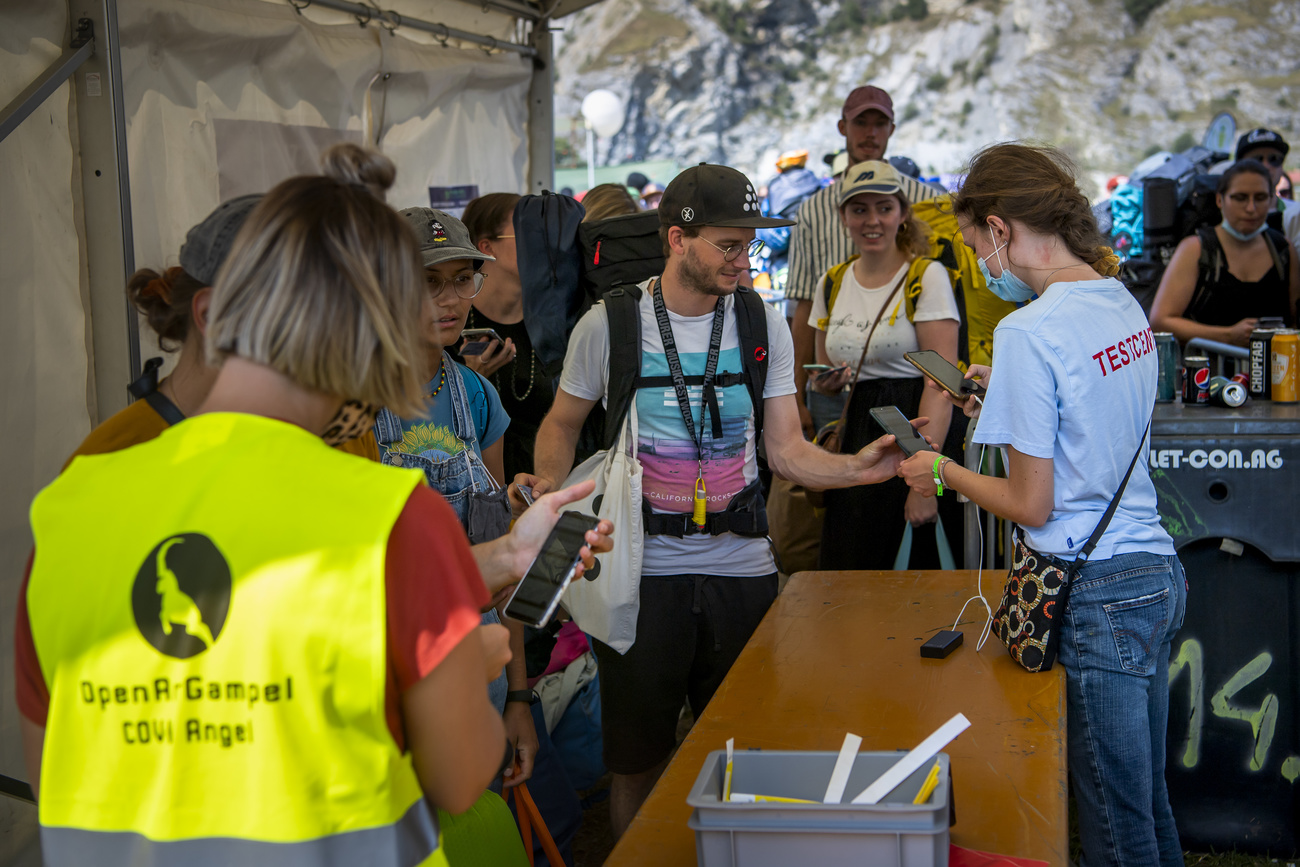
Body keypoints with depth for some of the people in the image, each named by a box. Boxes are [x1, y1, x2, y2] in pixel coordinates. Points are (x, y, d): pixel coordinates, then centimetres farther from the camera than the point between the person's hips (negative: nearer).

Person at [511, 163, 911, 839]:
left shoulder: (764, 324, 2)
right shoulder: (608, 325, -5)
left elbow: (786, 451, 1)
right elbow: (562, 425, 8)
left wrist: (858, 467, -16)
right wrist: (550, 484, -12)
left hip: (741, 563, 2)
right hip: (641, 565, -2)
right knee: (637, 757, 9)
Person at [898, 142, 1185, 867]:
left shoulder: (1029, 332, -19)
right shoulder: (1124, 304, 7)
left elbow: (1032, 505, -15)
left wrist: (944, 473, 0)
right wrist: (1004, 400, 22)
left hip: (1096, 597, -9)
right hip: (1159, 573, 9)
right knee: (1150, 802, 19)